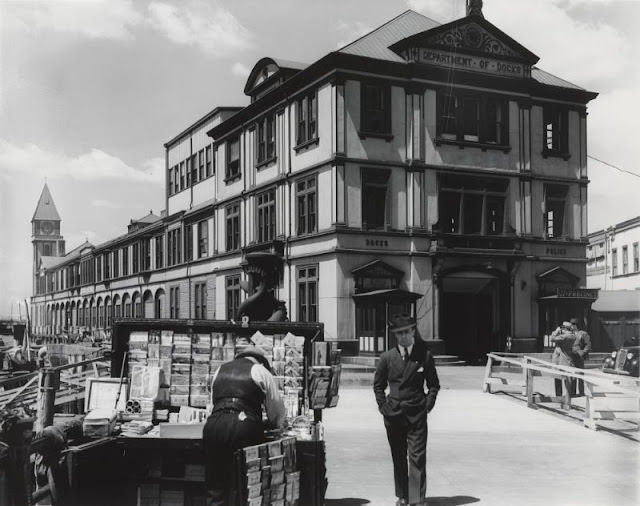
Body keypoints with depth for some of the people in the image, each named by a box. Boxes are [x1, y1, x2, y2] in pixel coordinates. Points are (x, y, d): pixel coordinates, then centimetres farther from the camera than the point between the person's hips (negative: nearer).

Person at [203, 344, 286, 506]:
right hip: (245, 427, -4)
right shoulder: (260, 371, 12)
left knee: (215, 488, 9)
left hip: (214, 425, 4)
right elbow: (276, 406, 14)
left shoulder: (220, 370, 25)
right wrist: (277, 426, 34)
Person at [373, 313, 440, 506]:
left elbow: (433, 384, 7)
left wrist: (428, 405, -2)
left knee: (417, 457, -8)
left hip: (417, 414, -2)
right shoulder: (387, 357, 2)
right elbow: (378, 385, 13)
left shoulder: (425, 355, -2)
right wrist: (383, 405, 5)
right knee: (398, 457, 11)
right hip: (393, 414, 2)